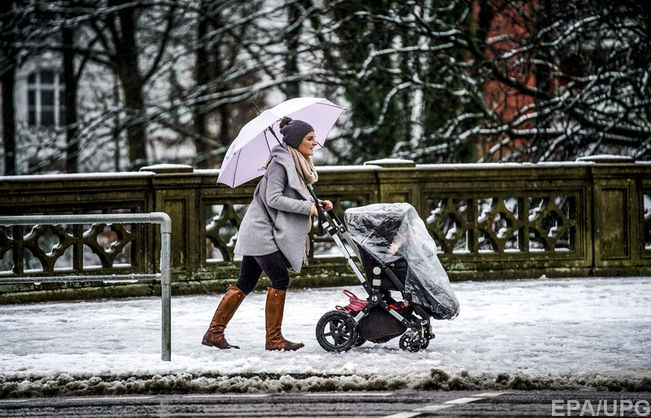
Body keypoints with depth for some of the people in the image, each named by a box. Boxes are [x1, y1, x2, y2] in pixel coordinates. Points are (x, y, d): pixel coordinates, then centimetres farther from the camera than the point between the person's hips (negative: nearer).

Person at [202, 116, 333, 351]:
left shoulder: (298, 165, 15)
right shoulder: (280, 163, -14)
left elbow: (296, 200, 22)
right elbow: (273, 199, -21)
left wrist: (319, 205, 6)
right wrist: (307, 207, -19)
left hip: (259, 232, 10)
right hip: (261, 233, -10)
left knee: (246, 283, 9)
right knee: (280, 280, -9)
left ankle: (214, 333, 11)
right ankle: (274, 339, -3)